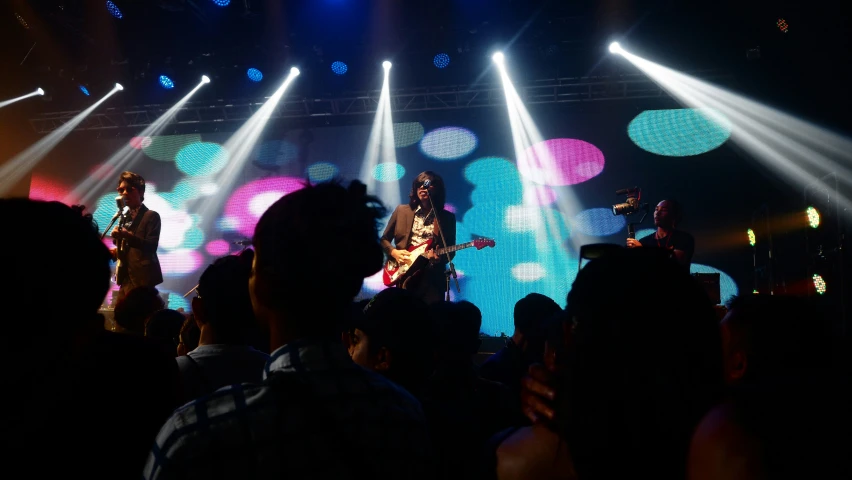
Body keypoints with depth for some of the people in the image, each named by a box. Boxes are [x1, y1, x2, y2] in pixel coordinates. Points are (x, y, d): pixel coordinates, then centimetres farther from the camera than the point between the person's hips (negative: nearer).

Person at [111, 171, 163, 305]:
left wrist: (127, 236, -32)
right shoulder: (125, 217, 18)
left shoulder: (151, 216, -6)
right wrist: (116, 252, 4)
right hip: (127, 278, 8)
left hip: (141, 278, -8)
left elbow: (151, 246, -19)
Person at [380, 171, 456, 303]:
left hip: (432, 278, 0)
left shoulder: (447, 217, 8)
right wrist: (394, 252, -4)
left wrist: (439, 257, -14)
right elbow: (384, 239, 15)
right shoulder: (402, 211, 10)